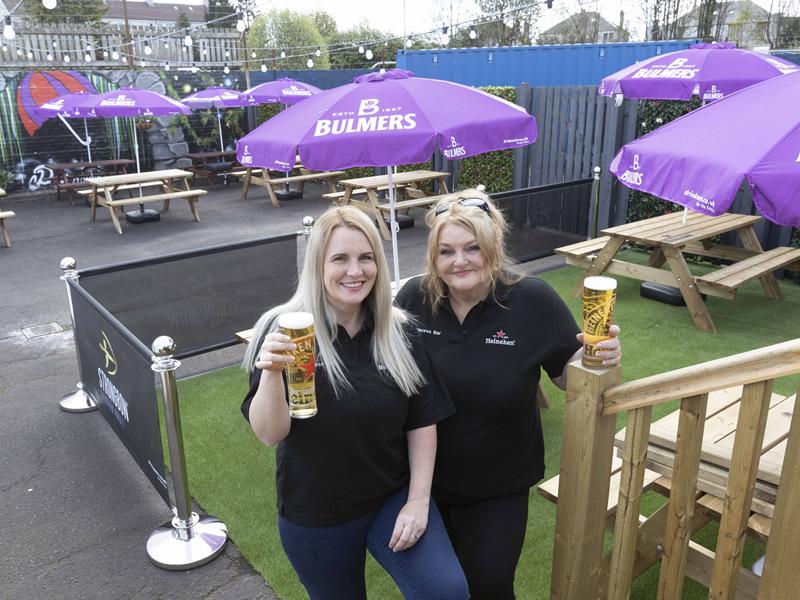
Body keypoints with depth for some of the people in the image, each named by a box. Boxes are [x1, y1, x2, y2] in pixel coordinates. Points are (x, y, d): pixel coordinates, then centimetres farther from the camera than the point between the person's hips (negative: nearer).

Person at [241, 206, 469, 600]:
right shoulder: (284, 331, -14)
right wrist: (272, 373, -36)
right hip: (314, 516, -1)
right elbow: (269, 433, -19)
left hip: (394, 497, 1)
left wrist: (418, 500, -6)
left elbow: (422, 421, -1)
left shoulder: (398, 332, -6)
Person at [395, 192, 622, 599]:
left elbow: (568, 374, -7)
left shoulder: (534, 301, -16)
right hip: (423, 477, 3)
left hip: (499, 486, -2)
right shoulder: (413, 298, -11)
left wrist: (598, 356, -27)